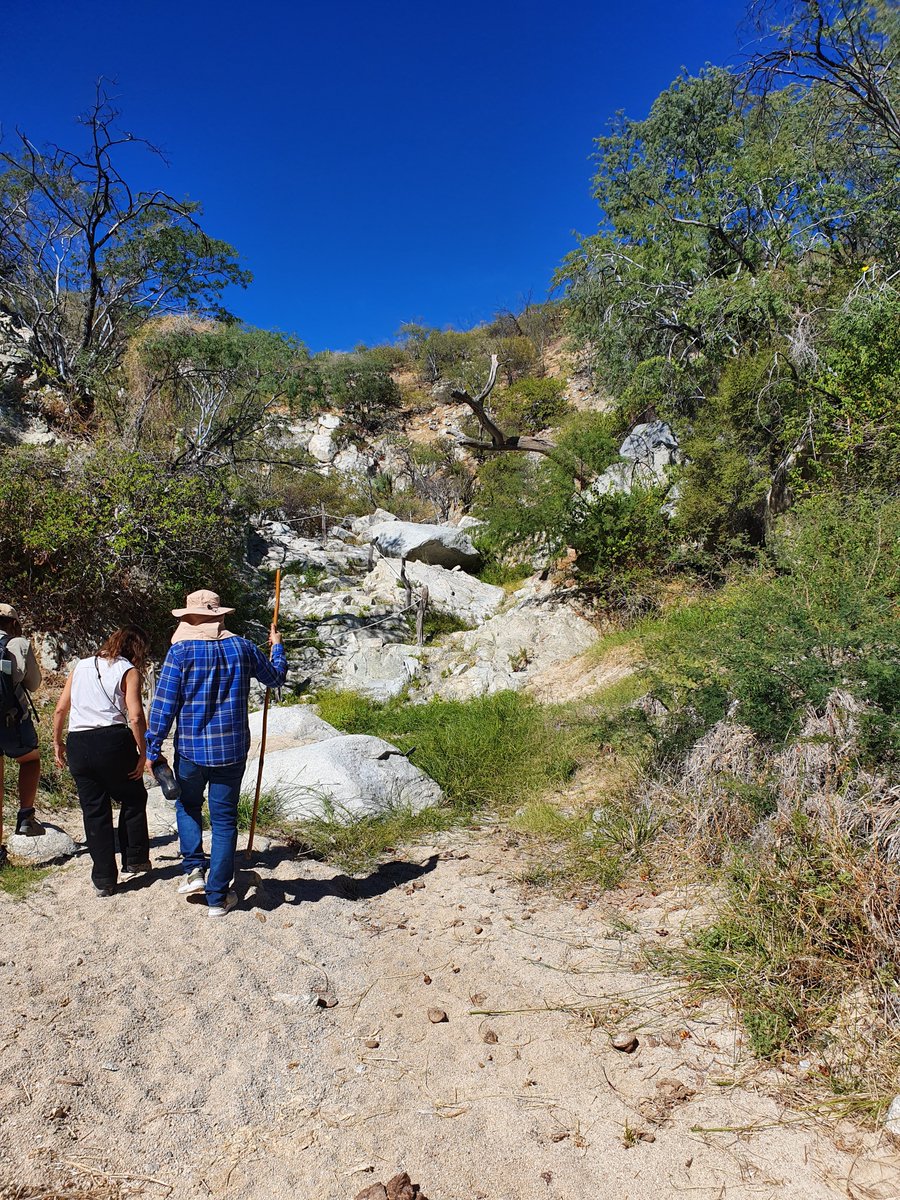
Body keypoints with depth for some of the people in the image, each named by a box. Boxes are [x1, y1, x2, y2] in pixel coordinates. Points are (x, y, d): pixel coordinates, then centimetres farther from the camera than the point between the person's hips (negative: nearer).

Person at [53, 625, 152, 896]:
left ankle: (103, 879, 16)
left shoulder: (81, 666, 16)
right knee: (133, 799, 19)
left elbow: (60, 709, 14)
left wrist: (57, 743, 24)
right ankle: (135, 859, 25)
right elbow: (136, 716, -12)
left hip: (78, 745, 4)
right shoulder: (129, 671, 0)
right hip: (113, 740, -4)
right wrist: (143, 752, -4)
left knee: (95, 812, 11)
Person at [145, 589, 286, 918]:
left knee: (187, 806, 25)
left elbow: (164, 703, -9)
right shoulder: (241, 647, -1)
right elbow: (275, 677, 15)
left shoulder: (181, 651, -9)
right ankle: (218, 897, 14)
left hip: (191, 749, -1)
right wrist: (277, 647, 33)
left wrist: (153, 748, -1)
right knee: (224, 820, 9)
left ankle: (194, 869, 14)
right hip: (232, 749, 2)